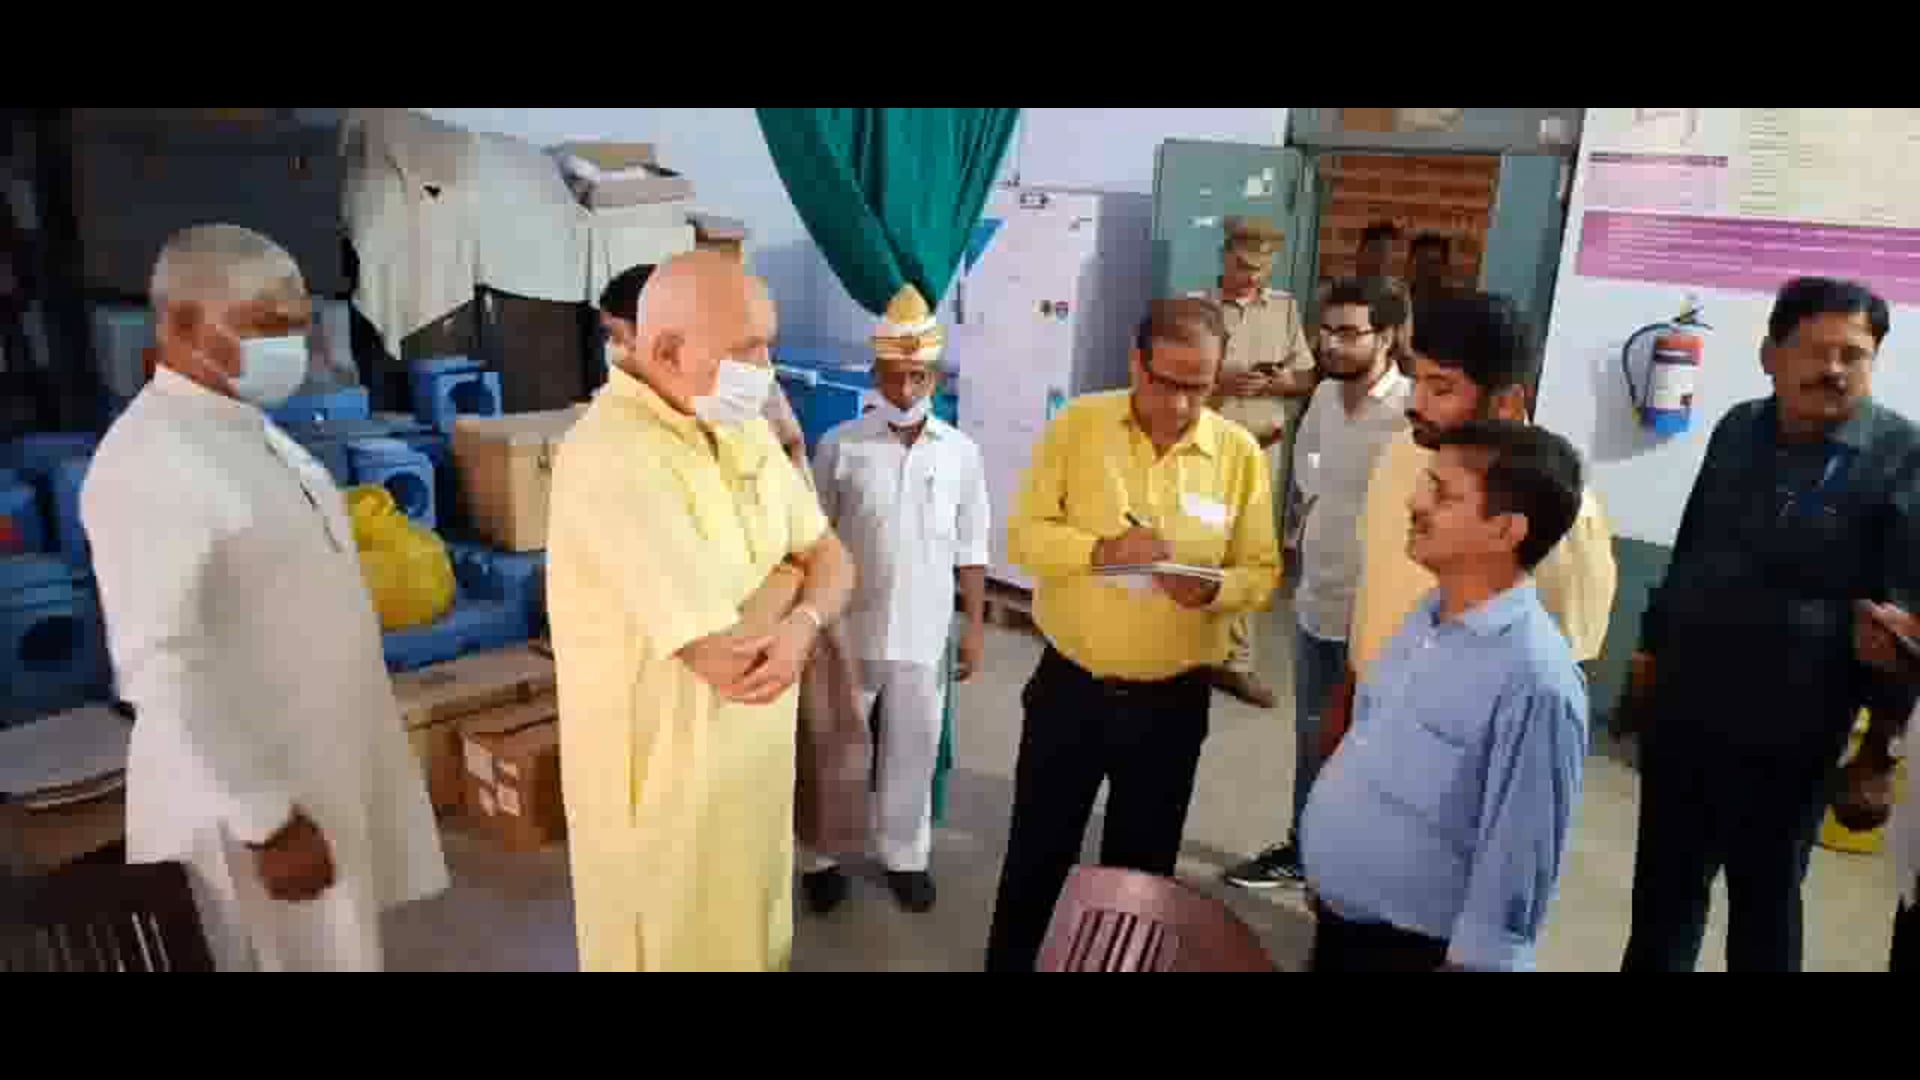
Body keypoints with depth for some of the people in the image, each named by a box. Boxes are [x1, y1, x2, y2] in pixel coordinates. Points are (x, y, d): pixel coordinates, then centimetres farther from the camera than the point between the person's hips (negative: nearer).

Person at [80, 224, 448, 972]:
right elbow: (161, 666, -25)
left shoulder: (255, 431, 7)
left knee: (341, 953, 22)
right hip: (257, 795, -8)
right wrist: (266, 819, -24)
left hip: (326, 767, 9)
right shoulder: (151, 462, -22)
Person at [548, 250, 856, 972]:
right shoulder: (613, 458, -28)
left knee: (752, 931, 25)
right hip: (664, 770, -7)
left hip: (753, 753, 8)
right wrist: (786, 577, -9)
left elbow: (831, 558, 2)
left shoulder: (743, 429, 1)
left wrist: (802, 625, -21)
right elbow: (727, 661, -30)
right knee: (679, 945, 15)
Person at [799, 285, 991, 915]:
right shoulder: (840, 446, -7)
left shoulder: (961, 453, -2)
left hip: (923, 633, 1)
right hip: (847, 629, -1)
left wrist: (975, 625, 3)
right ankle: (823, 856, 31)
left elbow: (970, 549, 4)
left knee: (913, 750, 14)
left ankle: (905, 855, 34)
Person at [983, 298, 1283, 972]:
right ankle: (1009, 961, 38)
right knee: (1036, 851, 15)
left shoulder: (1240, 453, -4)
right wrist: (1101, 550, -24)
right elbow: (1024, 534, -7)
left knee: (1141, 866, 18)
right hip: (1068, 685, 0)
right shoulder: (1078, 424, -6)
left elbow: (1262, 574, -2)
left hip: (1172, 702, 1)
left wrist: (1213, 589, -23)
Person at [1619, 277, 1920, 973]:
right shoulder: (1738, 429, 4)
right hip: (1680, 712, 4)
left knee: (1765, 903, 14)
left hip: (1785, 738, -4)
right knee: (1663, 886, 17)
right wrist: (1652, 649, 15)